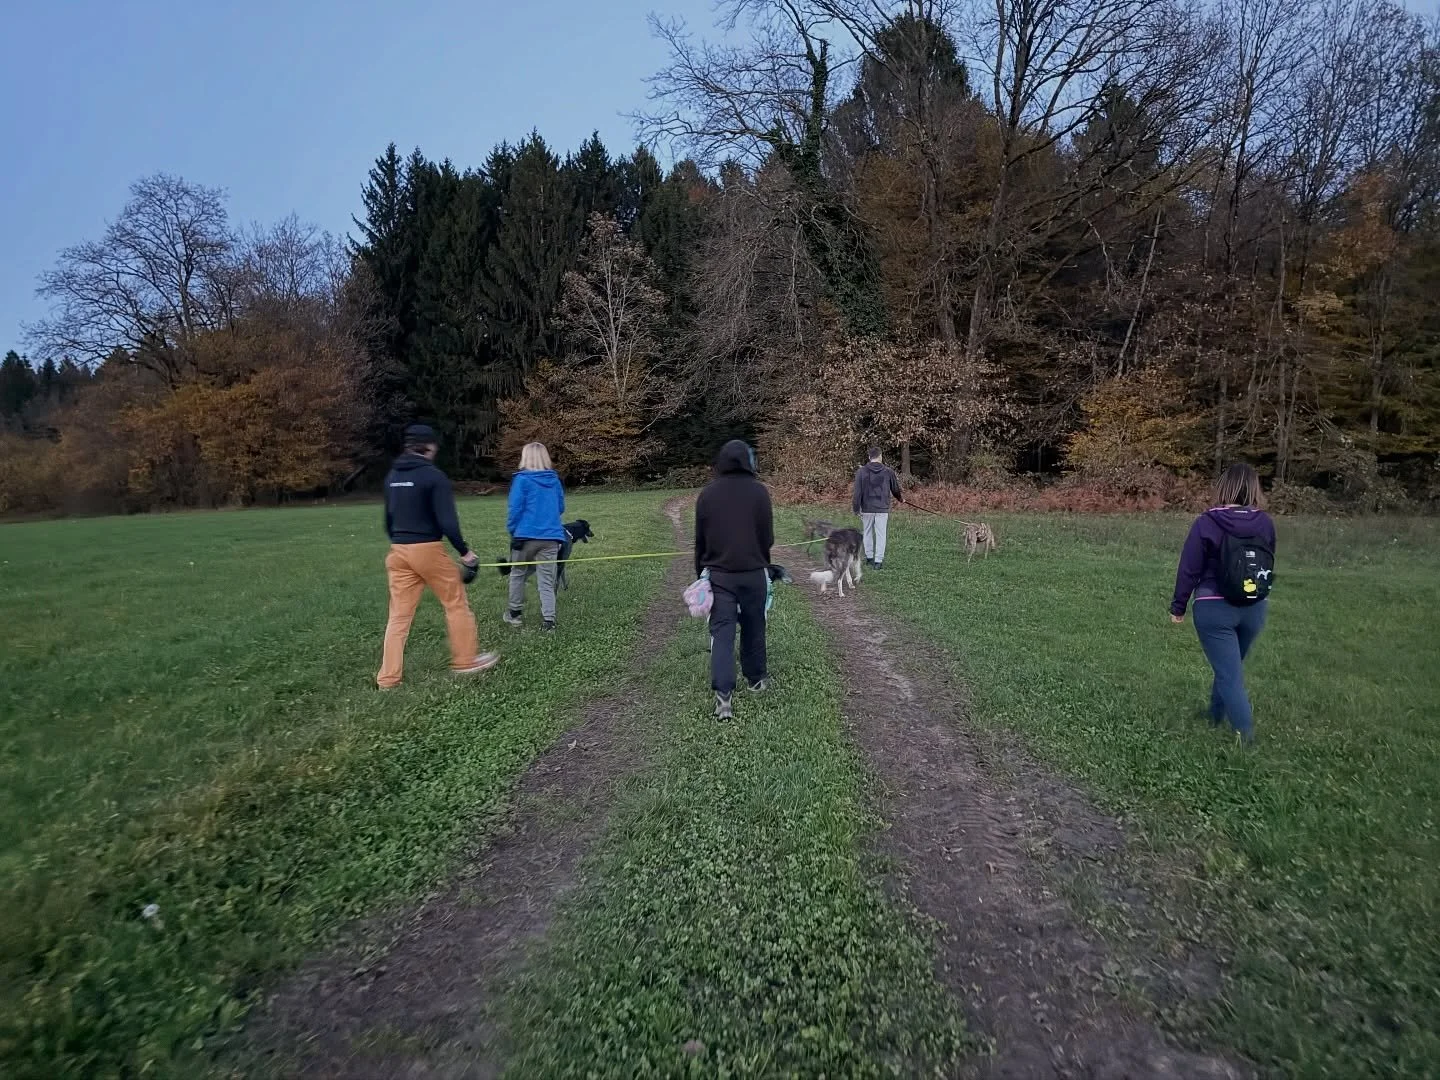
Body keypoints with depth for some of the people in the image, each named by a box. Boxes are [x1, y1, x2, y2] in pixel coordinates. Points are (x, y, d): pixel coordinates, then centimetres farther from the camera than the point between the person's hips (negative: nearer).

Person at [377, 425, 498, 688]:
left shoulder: (392, 476, 11)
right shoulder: (434, 476, -11)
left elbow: (388, 519, 18)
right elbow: (447, 521, -16)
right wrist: (464, 551, -7)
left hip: (399, 551, 7)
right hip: (427, 550, -6)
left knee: (399, 614, 9)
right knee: (456, 602, 10)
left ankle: (388, 677, 11)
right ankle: (466, 660, 19)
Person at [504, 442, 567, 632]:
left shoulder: (522, 479, -7)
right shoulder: (554, 479, 8)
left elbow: (515, 509, -10)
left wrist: (512, 529, 3)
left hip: (526, 535, -3)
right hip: (551, 537, 3)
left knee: (518, 574, 17)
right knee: (547, 580, 5)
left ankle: (515, 613, 28)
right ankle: (548, 619, -1)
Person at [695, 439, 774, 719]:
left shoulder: (707, 493, 1)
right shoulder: (758, 491, -7)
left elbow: (699, 540, 7)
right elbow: (768, 538, -3)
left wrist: (700, 573, 17)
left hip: (718, 573, 1)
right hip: (753, 573, -1)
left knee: (722, 631, 0)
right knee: (753, 627, 15)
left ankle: (723, 694, -10)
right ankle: (756, 678, 30)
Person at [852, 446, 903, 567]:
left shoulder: (861, 471, -4)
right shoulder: (888, 471, -1)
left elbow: (858, 492, -7)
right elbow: (895, 489, 11)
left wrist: (856, 508, -1)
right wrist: (901, 499, 32)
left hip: (867, 508, 1)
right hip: (882, 509, 0)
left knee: (868, 532, 15)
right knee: (881, 534, 3)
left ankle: (869, 557, 22)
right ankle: (878, 561, 1)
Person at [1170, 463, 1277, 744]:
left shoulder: (1206, 523, -13)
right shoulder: (1265, 523, -1)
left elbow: (1189, 569, -10)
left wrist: (1178, 607, -1)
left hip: (1214, 608, -5)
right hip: (1254, 607, 5)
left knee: (1229, 673, 1)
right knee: (1229, 666, 22)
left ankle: (1246, 733, -1)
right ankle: (1216, 715, 38)